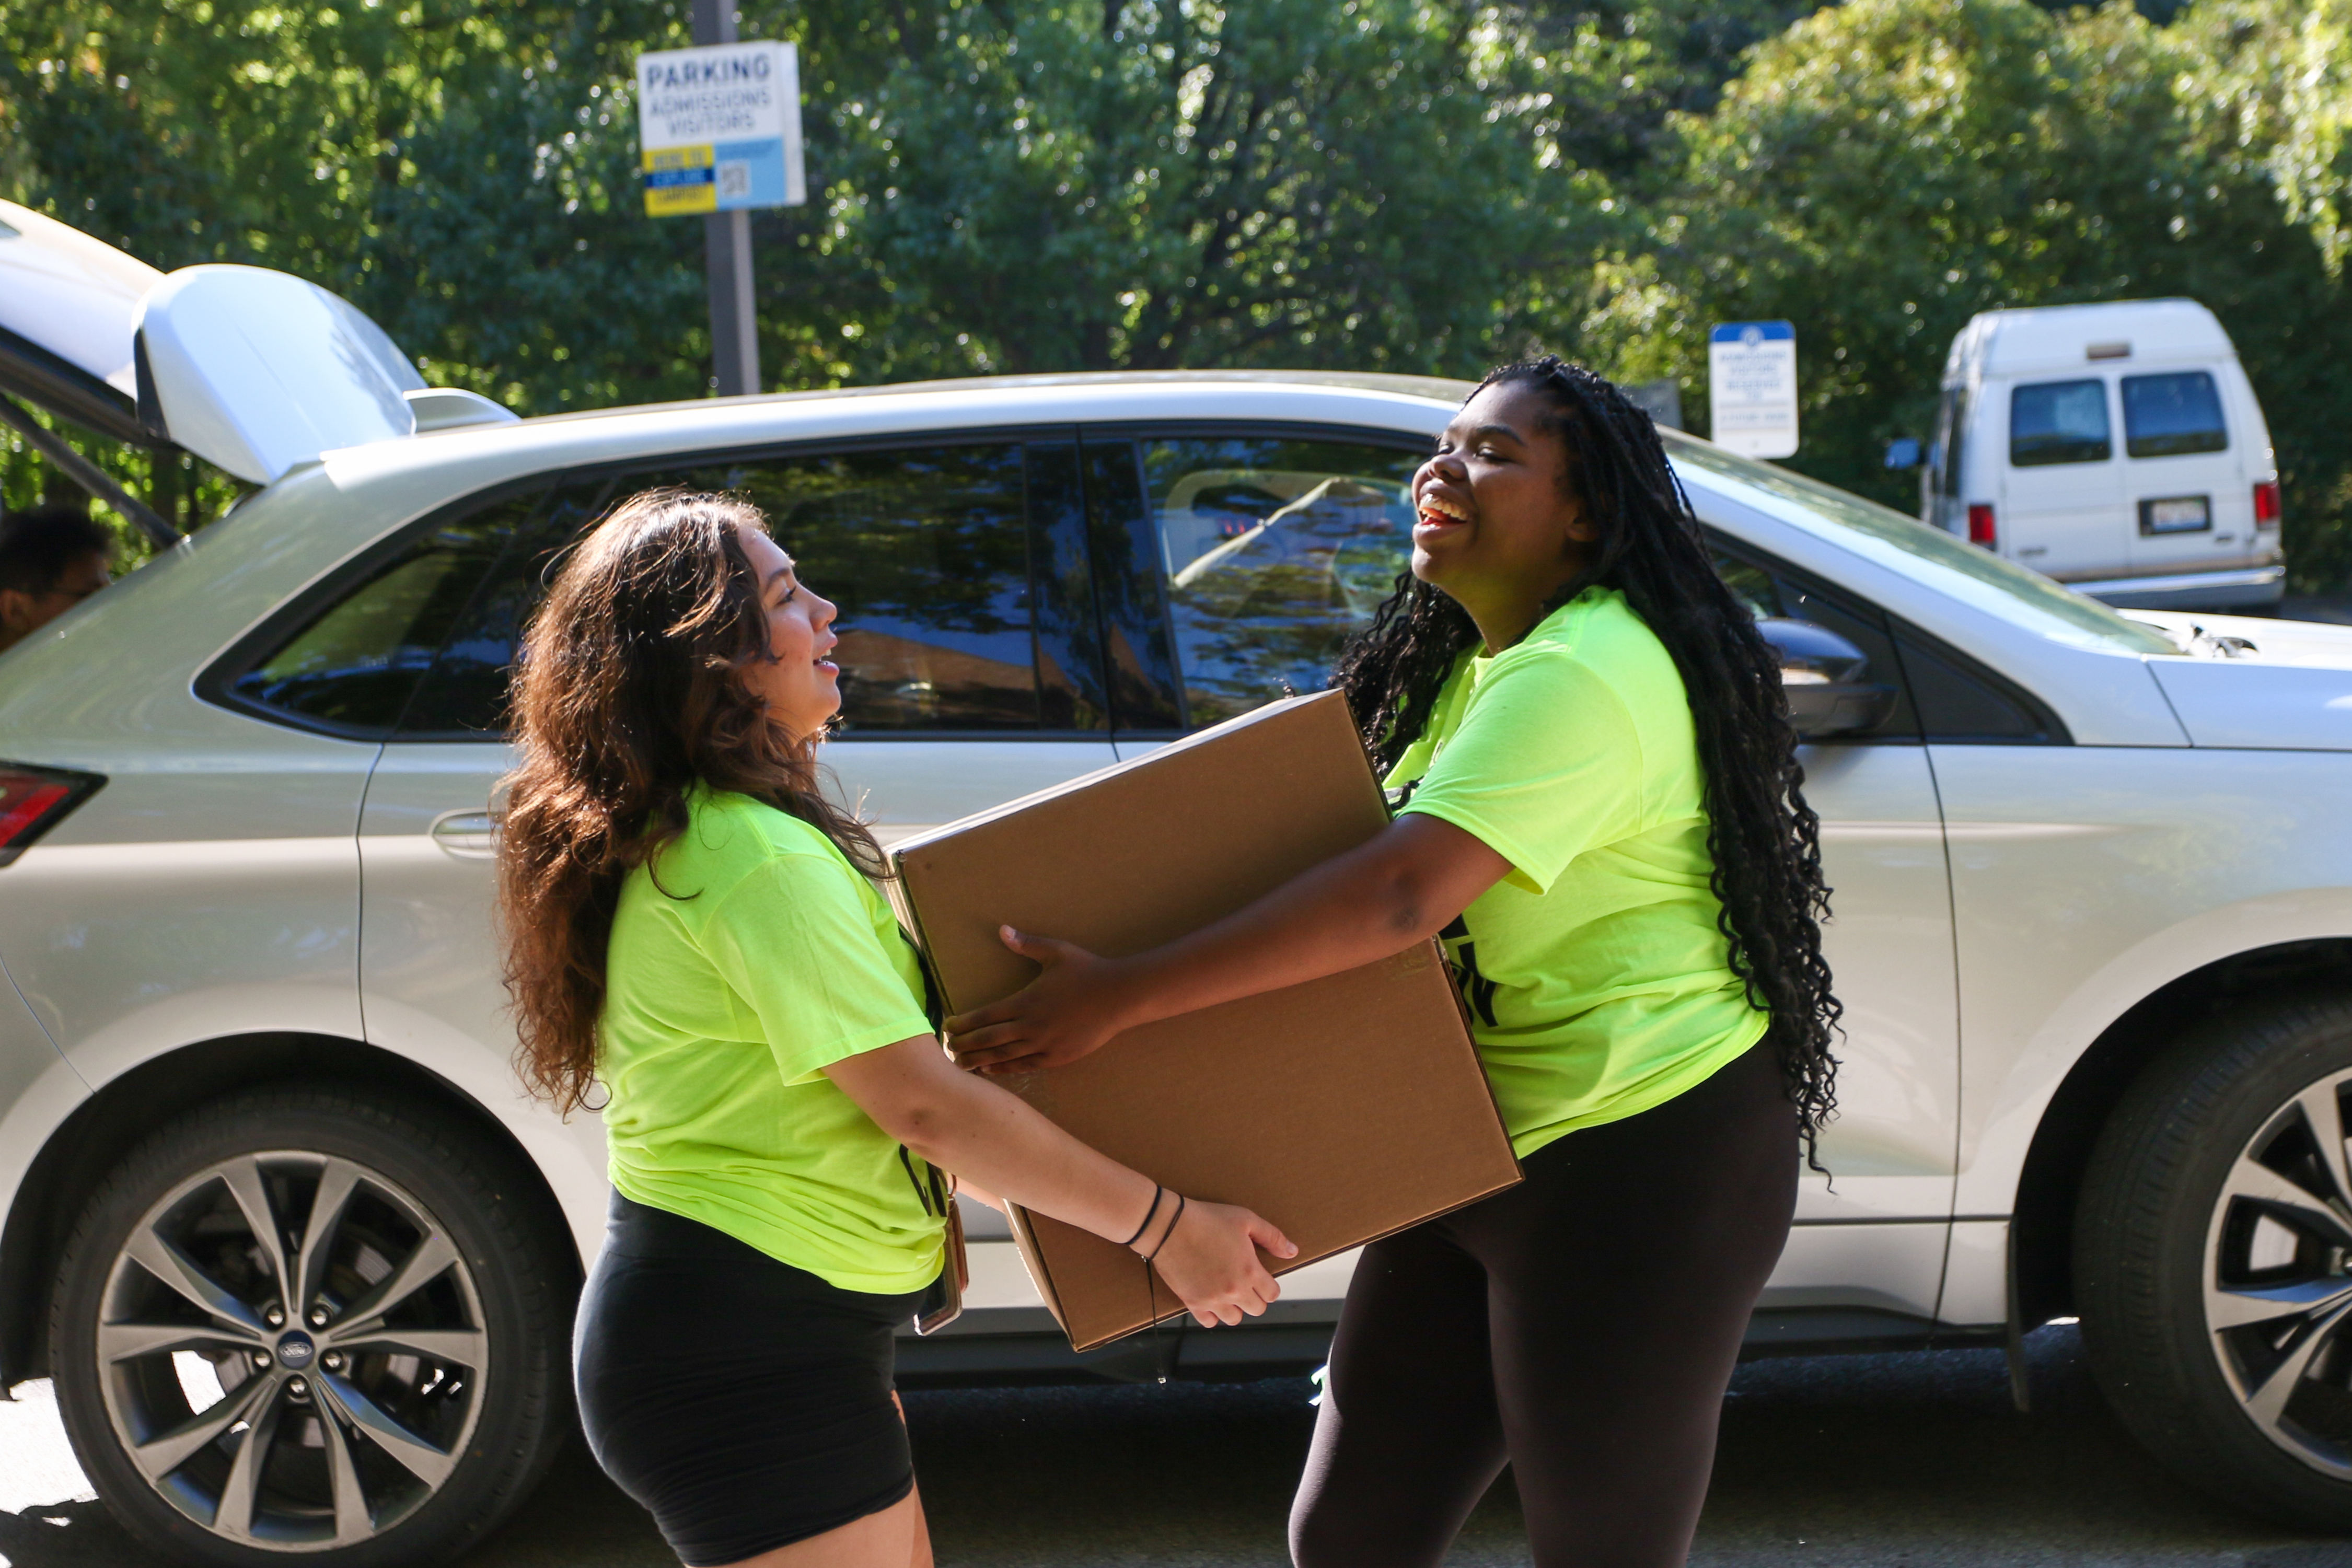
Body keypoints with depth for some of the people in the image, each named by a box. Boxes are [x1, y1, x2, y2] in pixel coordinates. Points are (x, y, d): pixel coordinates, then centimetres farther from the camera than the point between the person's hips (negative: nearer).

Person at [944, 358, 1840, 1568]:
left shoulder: (1581, 676, -20)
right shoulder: (1468, 669, 14)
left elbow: (1402, 897, -30)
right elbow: (1394, 876, 21)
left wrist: (1123, 996, -31)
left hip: (1642, 1166, -10)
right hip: (1486, 1160, 10)